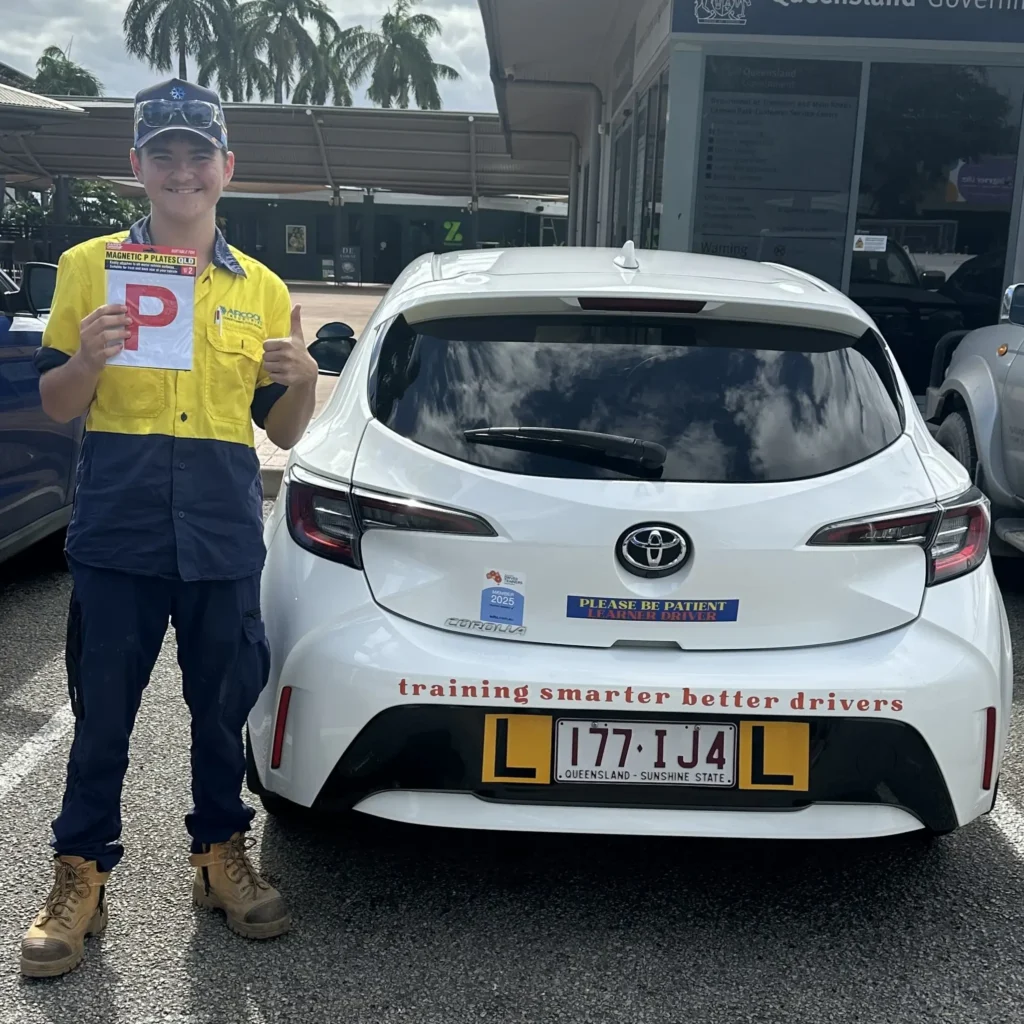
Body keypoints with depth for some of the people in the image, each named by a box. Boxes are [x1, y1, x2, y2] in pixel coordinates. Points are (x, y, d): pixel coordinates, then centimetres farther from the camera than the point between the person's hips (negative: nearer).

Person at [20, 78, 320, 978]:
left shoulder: (263, 290, 11)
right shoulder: (88, 267, 5)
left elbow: (282, 432, 12)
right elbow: (55, 408, 5)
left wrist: (302, 379, -9)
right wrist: (87, 359, -16)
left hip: (226, 541, 2)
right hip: (117, 536, -2)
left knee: (224, 708, 11)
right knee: (103, 713, 6)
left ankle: (222, 857, 29)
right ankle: (81, 878, 22)